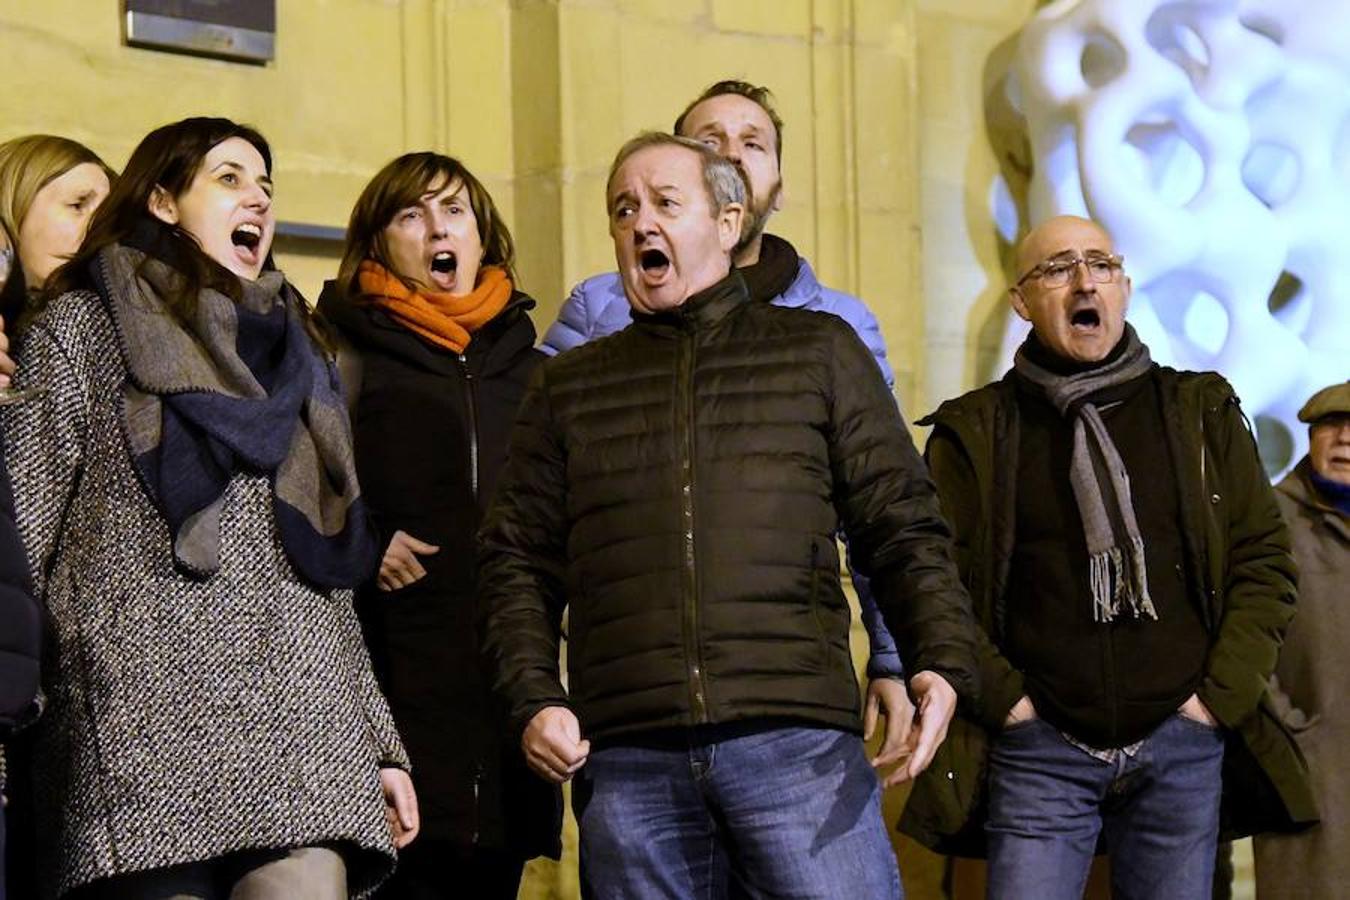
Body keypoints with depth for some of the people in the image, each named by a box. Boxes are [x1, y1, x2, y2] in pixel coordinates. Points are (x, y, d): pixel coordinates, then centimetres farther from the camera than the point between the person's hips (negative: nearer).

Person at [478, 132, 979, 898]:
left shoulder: (819, 352, 15)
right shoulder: (567, 388, 19)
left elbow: (902, 527, 9)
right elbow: (519, 564, 16)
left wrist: (942, 661, -7)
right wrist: (534, 700, -1)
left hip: (798, 742, -2)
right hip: (626, 758, 2)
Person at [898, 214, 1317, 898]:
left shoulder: (1201, 413, 10)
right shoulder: (975, 433, 4)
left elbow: (1265, 561, 8)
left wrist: (1221, 694, -1)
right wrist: (1002, 697, -8)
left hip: (1182, 744, 2)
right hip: (1040, 750, -2)